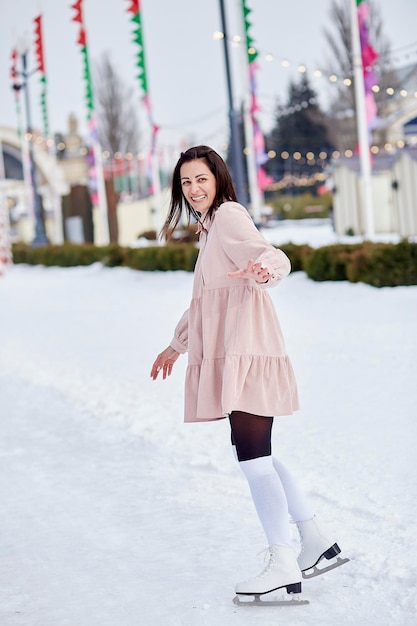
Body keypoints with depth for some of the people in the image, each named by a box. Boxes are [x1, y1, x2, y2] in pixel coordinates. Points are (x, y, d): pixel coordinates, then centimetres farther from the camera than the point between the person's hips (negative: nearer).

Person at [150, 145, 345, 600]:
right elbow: (204, 298, 33)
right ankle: (315, 540, 20)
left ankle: (283, 565, -12)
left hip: (245, 352, -10)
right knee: (254, 455, 13)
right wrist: (176, 346, 41)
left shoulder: (229, 215, -5)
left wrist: (263, 270, -44)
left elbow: (276, 258, -21)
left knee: (252, 456, -13)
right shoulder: (209, 227, 24)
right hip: (229, 356, 10)